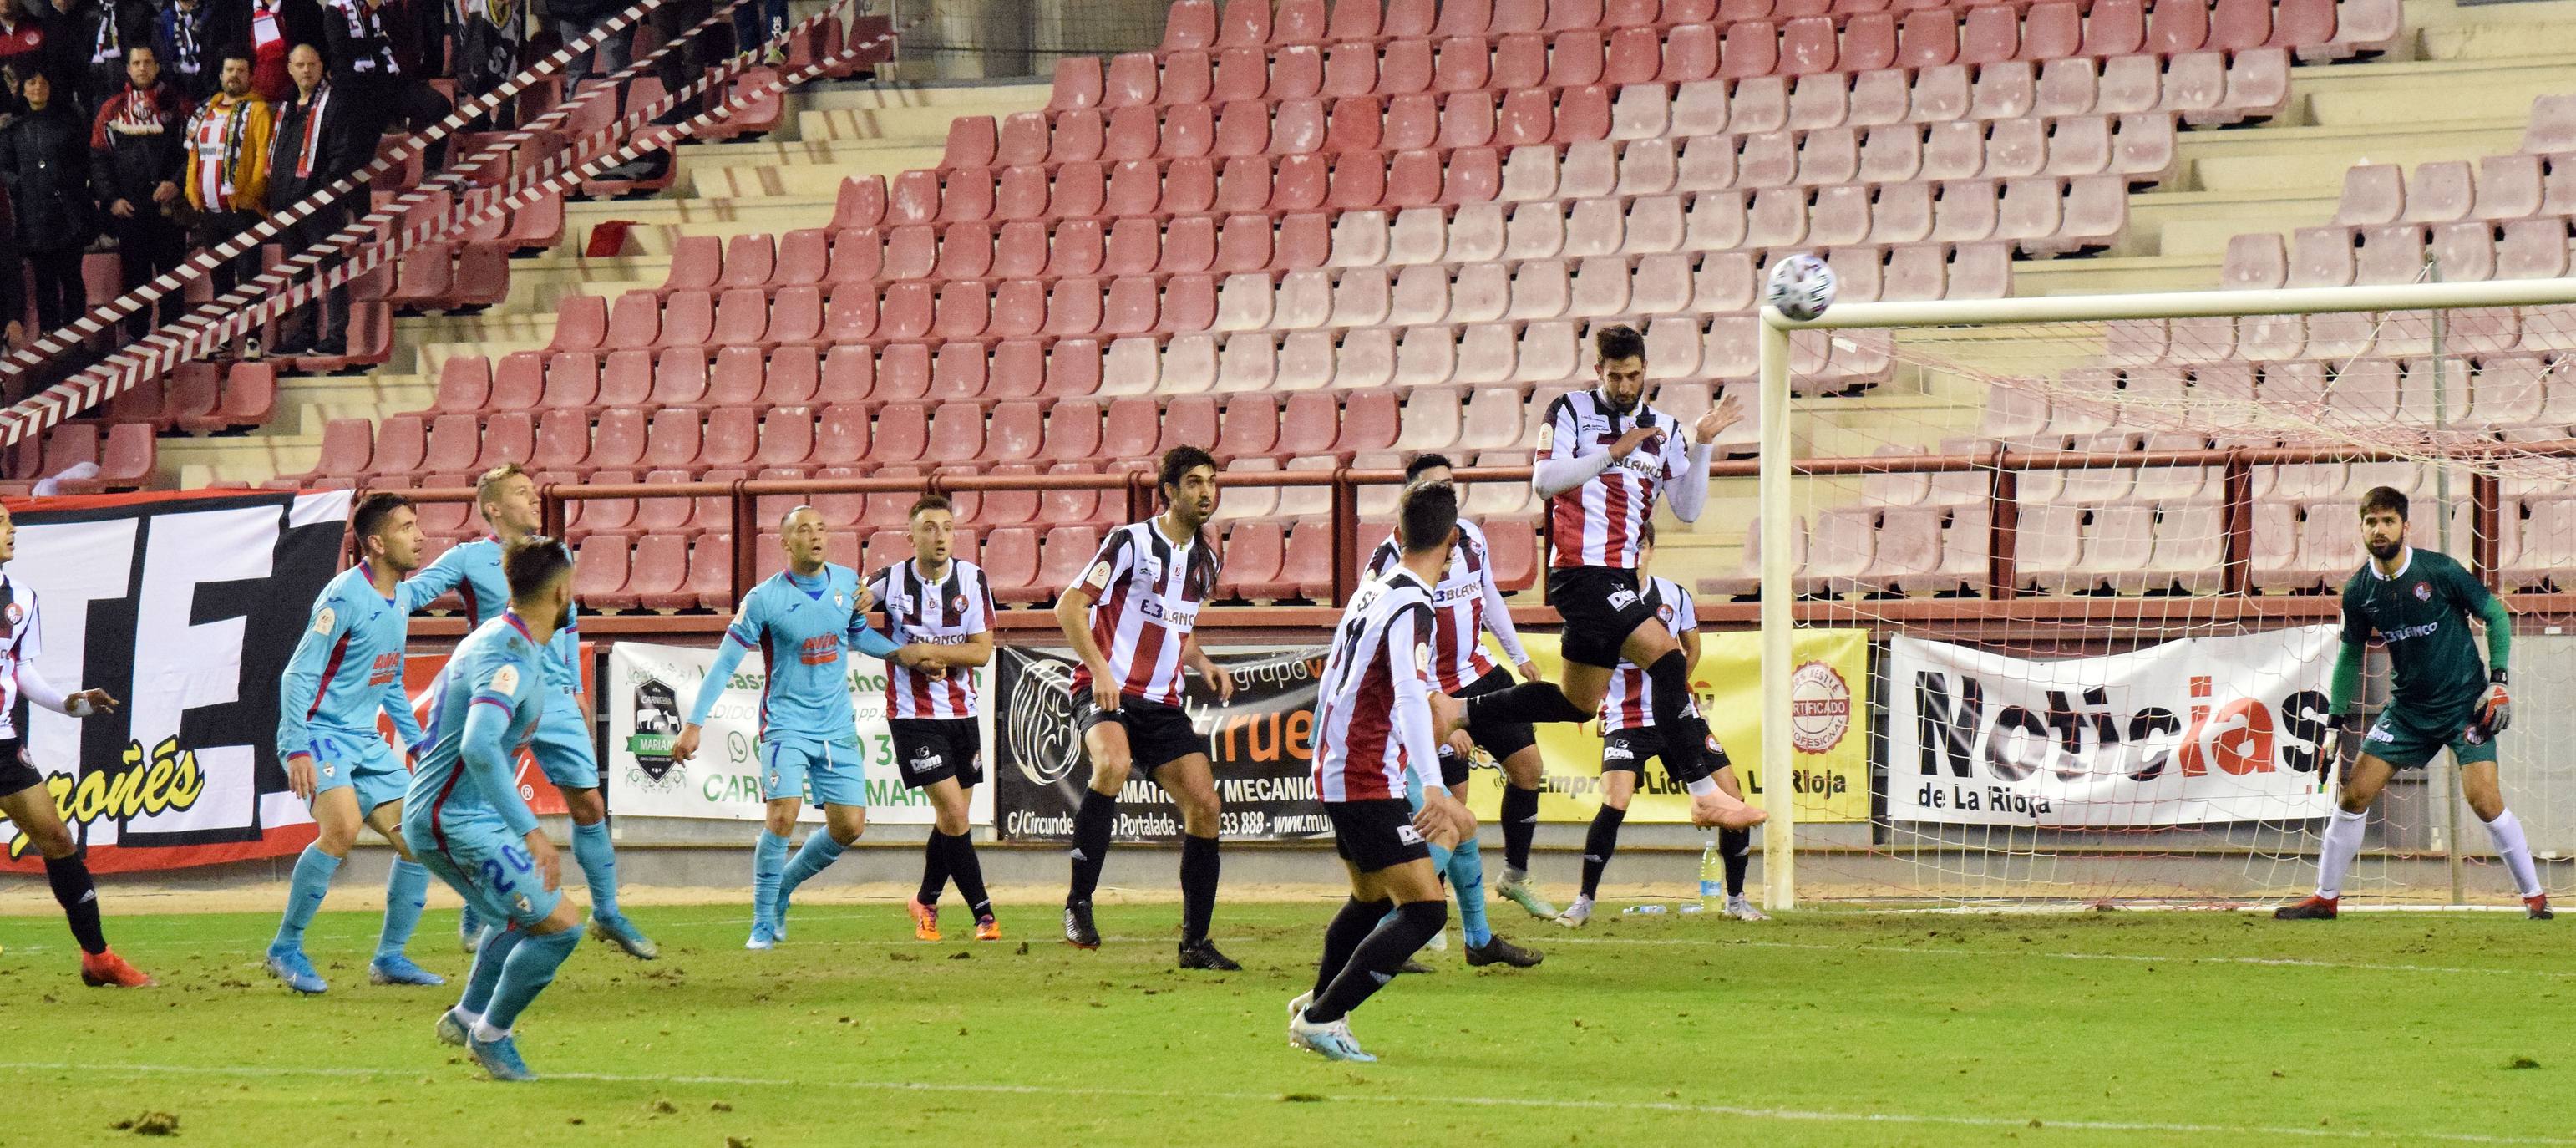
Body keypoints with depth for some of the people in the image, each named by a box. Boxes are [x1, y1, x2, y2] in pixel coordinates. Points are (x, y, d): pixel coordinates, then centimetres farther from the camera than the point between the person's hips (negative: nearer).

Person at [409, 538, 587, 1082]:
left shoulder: (494, 639, 10)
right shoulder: (510, 658, -23)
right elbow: (479, 747, -37)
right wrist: (531, 832, -40)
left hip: (439, 814, 11)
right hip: (459, 822, -11)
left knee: (526, 915, 27)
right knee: (560, 925, -10)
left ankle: (468, 1016, 36)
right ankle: (490, 1034, 5)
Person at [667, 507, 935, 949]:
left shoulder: (847, 582, 2)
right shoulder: (764, 598, -11)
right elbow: (724, 664, -7)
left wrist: (899, 652, 4)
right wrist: (694, 725, -11)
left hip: (838, 727, 5)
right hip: (786, 724, -5)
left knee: (849, 826, 0)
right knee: (783, 816, -21)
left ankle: (782, 887, 24)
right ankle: (763, 924, -7)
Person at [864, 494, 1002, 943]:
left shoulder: (972, 578, -2)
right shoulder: (891, 581, -8)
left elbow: (982, 651, -6)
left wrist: (929, 651, -18)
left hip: (962, 711, 4)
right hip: (913, 715, -4)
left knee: (954, 818, 10)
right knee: (953, 813, -13)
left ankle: (926, 902, 31)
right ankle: (983, 913, -2)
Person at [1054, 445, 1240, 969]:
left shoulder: (1205, 557, 14)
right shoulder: (1131, 542, -8)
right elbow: (1069, 606, -10)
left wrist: (1203, 664, 10)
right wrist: (1099, 669, -22)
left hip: (1163, 703, 7)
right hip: (1107, 691, -7)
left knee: (1204, 804, -3)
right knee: (1112, 764, -36)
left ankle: (1195, 942, 8)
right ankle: (1078, 903, -27)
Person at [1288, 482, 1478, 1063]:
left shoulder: (1371, 590, 9)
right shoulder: (1411, 605, -18)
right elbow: (1410, 696, -31)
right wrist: (1433, 788, -42)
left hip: (1334, 770, 10)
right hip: (1369, 783, -10)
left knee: (1372, 899, 28)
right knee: (1425, 909, -12)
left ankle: (1315, 1007, 41)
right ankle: (1323, 1018, -13)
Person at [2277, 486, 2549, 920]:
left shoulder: (2439, 571, -15)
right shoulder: (2359, 591, -3)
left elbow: (2496, 615, -4)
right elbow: (2351, 653, 12)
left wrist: (2498, 680, -12)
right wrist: (2338, 721, 10)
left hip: (2465, 703, -4)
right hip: (2408, 707, 4)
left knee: (2484, 799, -17)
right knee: (2354, 794, -1)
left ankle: (2534, 895, -1)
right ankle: (2325, 898, 12)